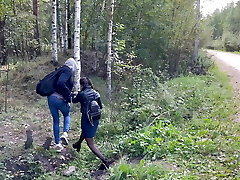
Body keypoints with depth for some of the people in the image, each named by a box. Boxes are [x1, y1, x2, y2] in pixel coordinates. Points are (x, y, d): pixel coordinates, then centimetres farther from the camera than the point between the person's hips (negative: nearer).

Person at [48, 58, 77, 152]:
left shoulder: (61, 70, 19)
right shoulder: (68, 71, -6)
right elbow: (60, 83, -23)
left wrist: (69, 95, 25)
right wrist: (68, 97, -16)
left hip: (51, 98, 7)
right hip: (60, 99, -6)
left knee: (55, 121, 16)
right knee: (66, 115, 22)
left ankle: (58, 144, 20)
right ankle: (65, 133, 0)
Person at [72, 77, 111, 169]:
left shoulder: (82, 94, -15)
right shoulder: (96, 93, 0)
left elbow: (74, 100, 5)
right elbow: (100, 107, 5)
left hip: (87, 119, -7)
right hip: (96, 119, 7)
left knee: (91, 144, -1)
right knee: (84, 132, 36)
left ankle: (105, 160, -10)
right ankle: (78, 144, 63)